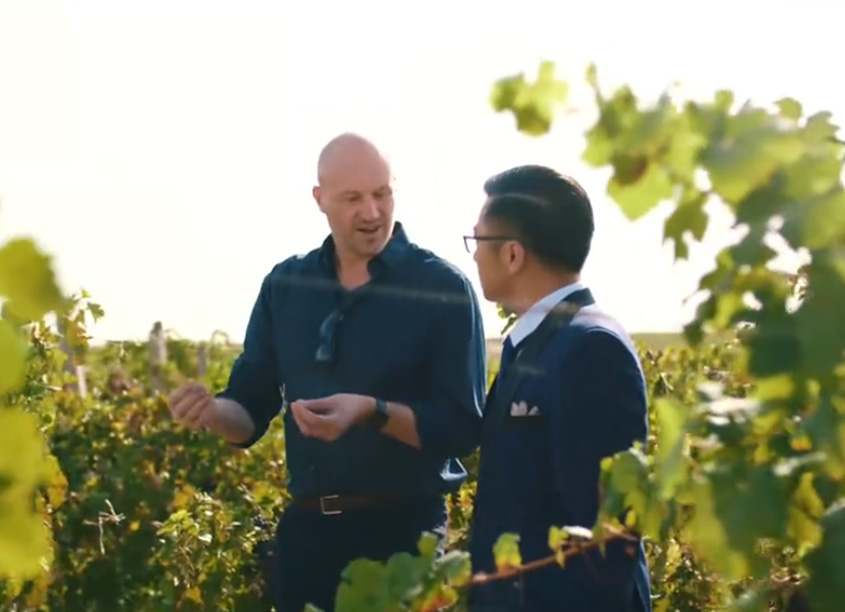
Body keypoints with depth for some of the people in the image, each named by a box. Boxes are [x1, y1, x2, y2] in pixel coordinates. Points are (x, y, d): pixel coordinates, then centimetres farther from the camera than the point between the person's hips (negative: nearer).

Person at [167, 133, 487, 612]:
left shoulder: (442, 288, -7)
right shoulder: (286, 285, 8)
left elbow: (464, 426, -11)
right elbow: (253, 409, 11)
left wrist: (374, 412, -26)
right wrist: (213, 412, -11)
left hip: (404, 528, -4)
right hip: (306, 527, 4)